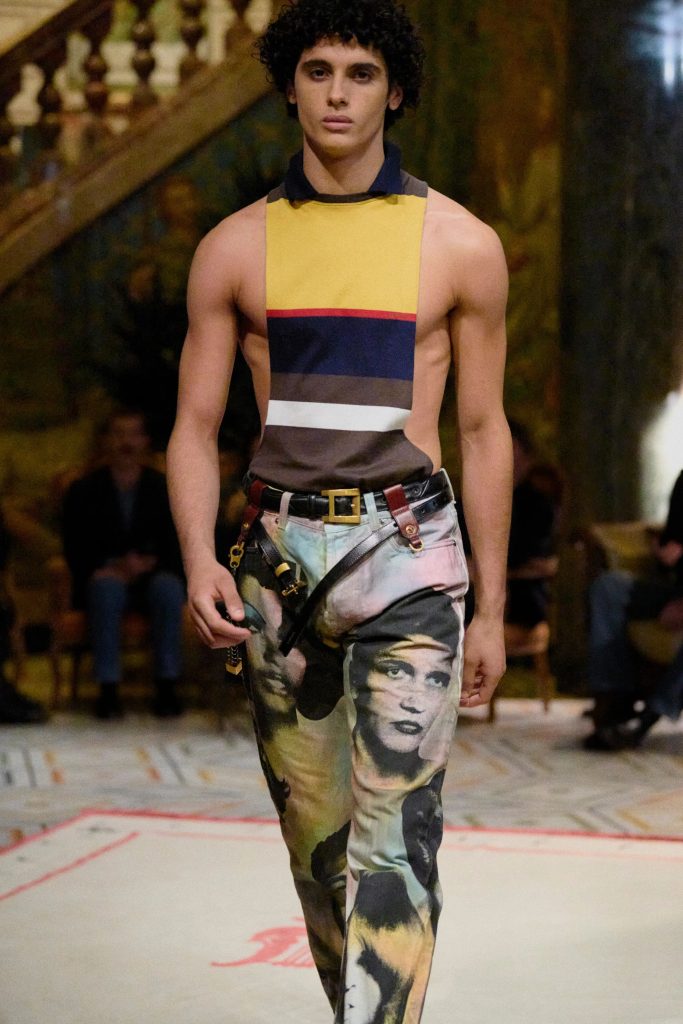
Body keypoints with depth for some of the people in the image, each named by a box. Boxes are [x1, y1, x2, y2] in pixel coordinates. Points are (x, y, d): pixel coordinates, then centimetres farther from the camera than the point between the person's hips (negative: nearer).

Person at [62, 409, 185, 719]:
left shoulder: (165, 489, 7)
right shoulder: (84, 491, 5)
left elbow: (177, 549, 3)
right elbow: (76, 553, -1)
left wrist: (149, 564, -17)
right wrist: (114, 567, -18)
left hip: (152, 576, 1)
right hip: (104, 577, -1)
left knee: (169, 587, -34)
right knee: (107, 587, -36)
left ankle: (167, 686, -30)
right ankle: (108, 689, -35)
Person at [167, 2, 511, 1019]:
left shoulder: (460, 245, 4)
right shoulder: (236, 247, 8)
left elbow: (484, 431, 7)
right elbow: (195, 425, 8)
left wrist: (491, 611, 6)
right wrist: (199, 560, -9)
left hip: (406, 552, -2)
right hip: (278, 554, 3)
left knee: (393, 833, -12)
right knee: (314, 833, 10)